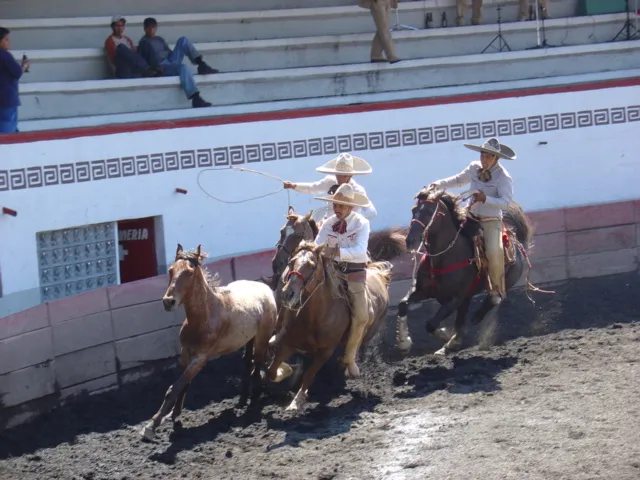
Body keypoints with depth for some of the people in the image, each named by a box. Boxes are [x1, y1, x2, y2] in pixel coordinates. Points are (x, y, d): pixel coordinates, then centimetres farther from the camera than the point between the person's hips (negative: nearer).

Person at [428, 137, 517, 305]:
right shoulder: (474, 168, 3)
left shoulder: (503, 177, -13)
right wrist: (439, 184, 7)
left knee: (494, 252, -26)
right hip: (471, 216, 6)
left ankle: (497, 290, -6)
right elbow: (458, 180, 20)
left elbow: (505, 202, -21)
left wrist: (485, 199, -34)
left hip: (491, 221, -6)